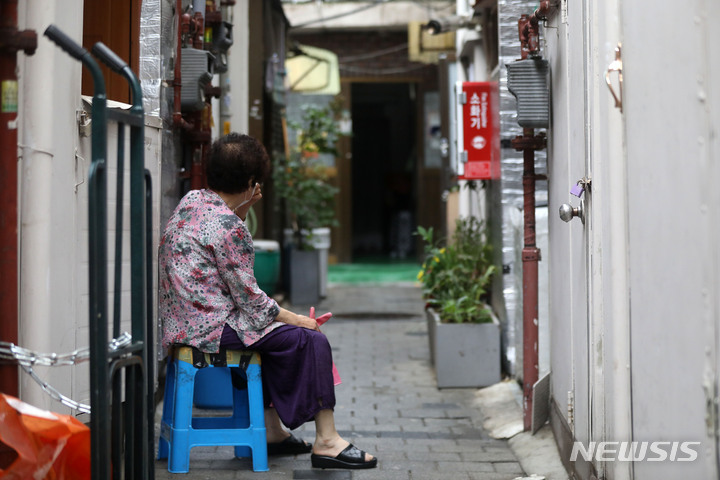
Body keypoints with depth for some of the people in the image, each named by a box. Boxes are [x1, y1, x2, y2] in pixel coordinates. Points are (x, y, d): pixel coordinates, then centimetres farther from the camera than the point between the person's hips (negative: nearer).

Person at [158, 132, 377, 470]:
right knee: (311, 340, -8)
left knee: (271, 333, 29)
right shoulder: (227, 226, -20)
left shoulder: (191, 199, 7)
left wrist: (243, 209, 12)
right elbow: (250, 299, -16)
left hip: (182, 322, 10)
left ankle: (271, 430, 28)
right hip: (211, 328, -10)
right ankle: (326, 442, -3)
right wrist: (297, 319, -3)